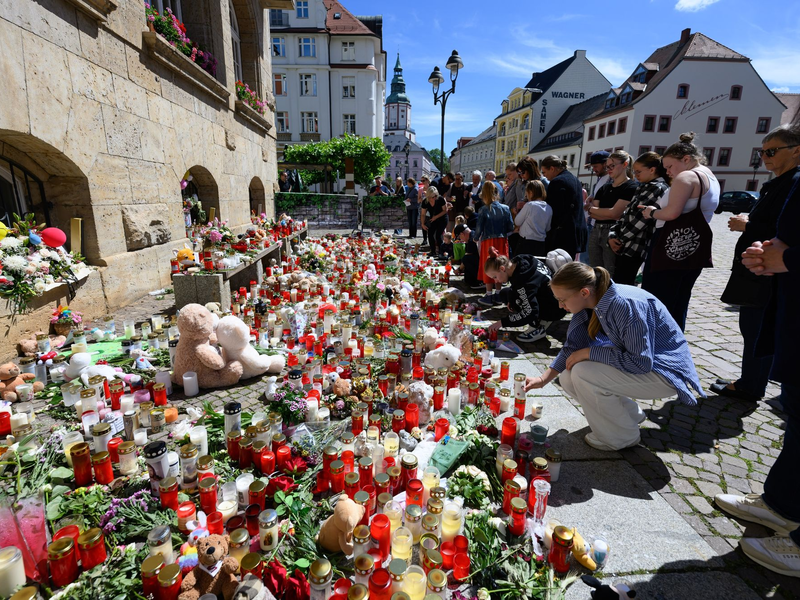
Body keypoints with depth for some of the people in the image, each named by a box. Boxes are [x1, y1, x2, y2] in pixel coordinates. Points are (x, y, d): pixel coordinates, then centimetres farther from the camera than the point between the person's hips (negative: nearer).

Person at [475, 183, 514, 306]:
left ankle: (489, 296, 8)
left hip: (488, 241, -3)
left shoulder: (484, 210, -9)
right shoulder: (505, 208, 0)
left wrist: (476, 238, 11)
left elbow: (479, 227, -7)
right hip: (502, 240, 3)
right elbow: (511, 227, 1)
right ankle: (498, 295, 18)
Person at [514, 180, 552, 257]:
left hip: (526, 242, -6)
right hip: (541, 243, 6)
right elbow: (548, 228, 12)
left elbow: (517, 222, -3)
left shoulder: (529, 205, -12)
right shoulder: (549, 209, 4)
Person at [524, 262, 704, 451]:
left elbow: (640, 362, -29)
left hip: (665, 371, -8)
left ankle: (622, 437, -1)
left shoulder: (627, 305, -32)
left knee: (583, 373, -25)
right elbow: (573, 346, 2)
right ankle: (631, 413, 18)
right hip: (638, 359, 8)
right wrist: (543, 380, -3)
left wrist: (588, 352, -22)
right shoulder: (590, 302, -7)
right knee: (568, 378, -3)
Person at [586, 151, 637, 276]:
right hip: (595, 233, 7)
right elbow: (592, 214, 6)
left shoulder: (631, 187, -4)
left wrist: (591, 208, 2)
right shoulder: (603, 188, 16)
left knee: (611, 277, -5)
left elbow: (614, 213, -13)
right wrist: (610, 214, -11)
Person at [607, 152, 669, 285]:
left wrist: (621, 240, -9)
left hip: (633, 248, -9)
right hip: (624, 246, 9)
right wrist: (612, 236, 0)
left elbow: (640, 219, -17)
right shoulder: (643, 188, 19)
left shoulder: (658, 189, -9)